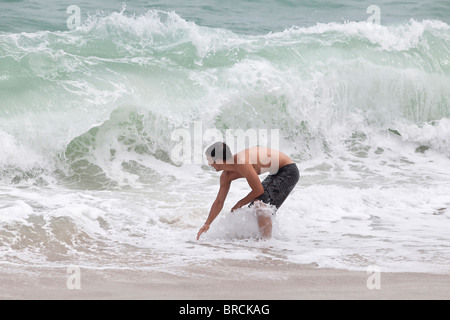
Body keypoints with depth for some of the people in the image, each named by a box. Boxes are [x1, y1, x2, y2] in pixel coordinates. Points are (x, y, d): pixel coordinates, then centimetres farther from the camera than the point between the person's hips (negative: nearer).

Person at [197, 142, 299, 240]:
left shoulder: (242, 164, -32)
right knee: (253, 209, 14)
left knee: (260, 202, -24)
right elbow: (219, 202, 7)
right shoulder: (226, 176, -2)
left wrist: (239, 204, -10)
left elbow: (259, 191, -24)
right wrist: (207, 224, 2)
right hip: (276, 173, 10)